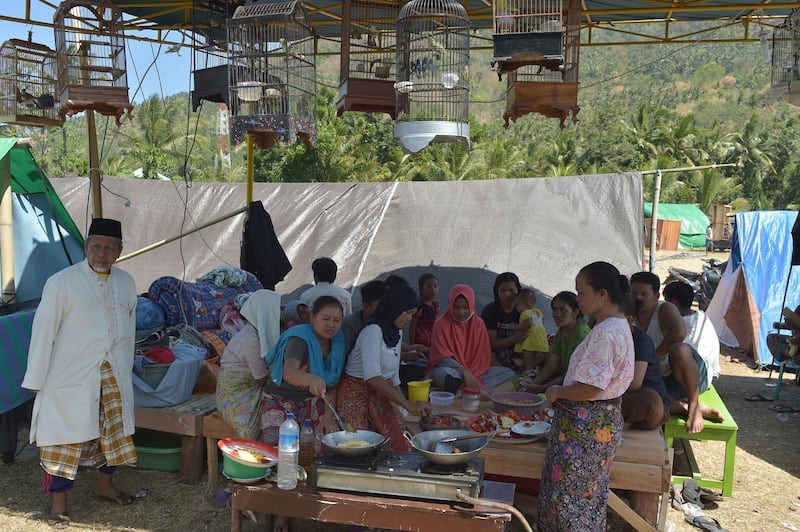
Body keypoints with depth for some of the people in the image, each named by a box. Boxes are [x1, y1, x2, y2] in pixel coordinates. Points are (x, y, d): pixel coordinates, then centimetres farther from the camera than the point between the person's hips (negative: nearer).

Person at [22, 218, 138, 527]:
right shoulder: (62, 282, -12)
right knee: (66, 437, 2)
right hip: (72, 375, -5)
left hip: (114, 375, 5)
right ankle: (58, 503, 17)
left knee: (113, 430, 16)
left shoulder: (126, 283, 3)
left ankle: (105, 485, 37)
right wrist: (36, 379, -7)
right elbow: (43, 331, -9)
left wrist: (125, 369, 13)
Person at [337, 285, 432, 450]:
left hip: (381, 399, 8)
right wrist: (407, 404, -32)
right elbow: (372, 377, -30)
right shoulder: (373, 330, -17)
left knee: (398, 445, -3)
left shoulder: (397, 333, 11)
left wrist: (407, 410, 8)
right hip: (358, 396, -8)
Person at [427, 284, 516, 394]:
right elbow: (442, 357, -12)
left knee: (508, 373, -15)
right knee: (444, 375, -40)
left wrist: (472, 375, -16)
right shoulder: (441, 324, -6)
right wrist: (464, 372, -25)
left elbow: (483, 356, 1)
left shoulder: (478, 323, 5)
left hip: (476, 372, 5)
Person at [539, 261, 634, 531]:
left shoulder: (605, 333, -24)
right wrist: (563, 388, 11)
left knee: (570, 496, 5)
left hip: (586, 425, -10)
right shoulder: (619, 326, 8)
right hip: (602, 419, 10)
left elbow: (590, 388, -28)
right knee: (587, 495, 21)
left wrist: (557, 392, -12)